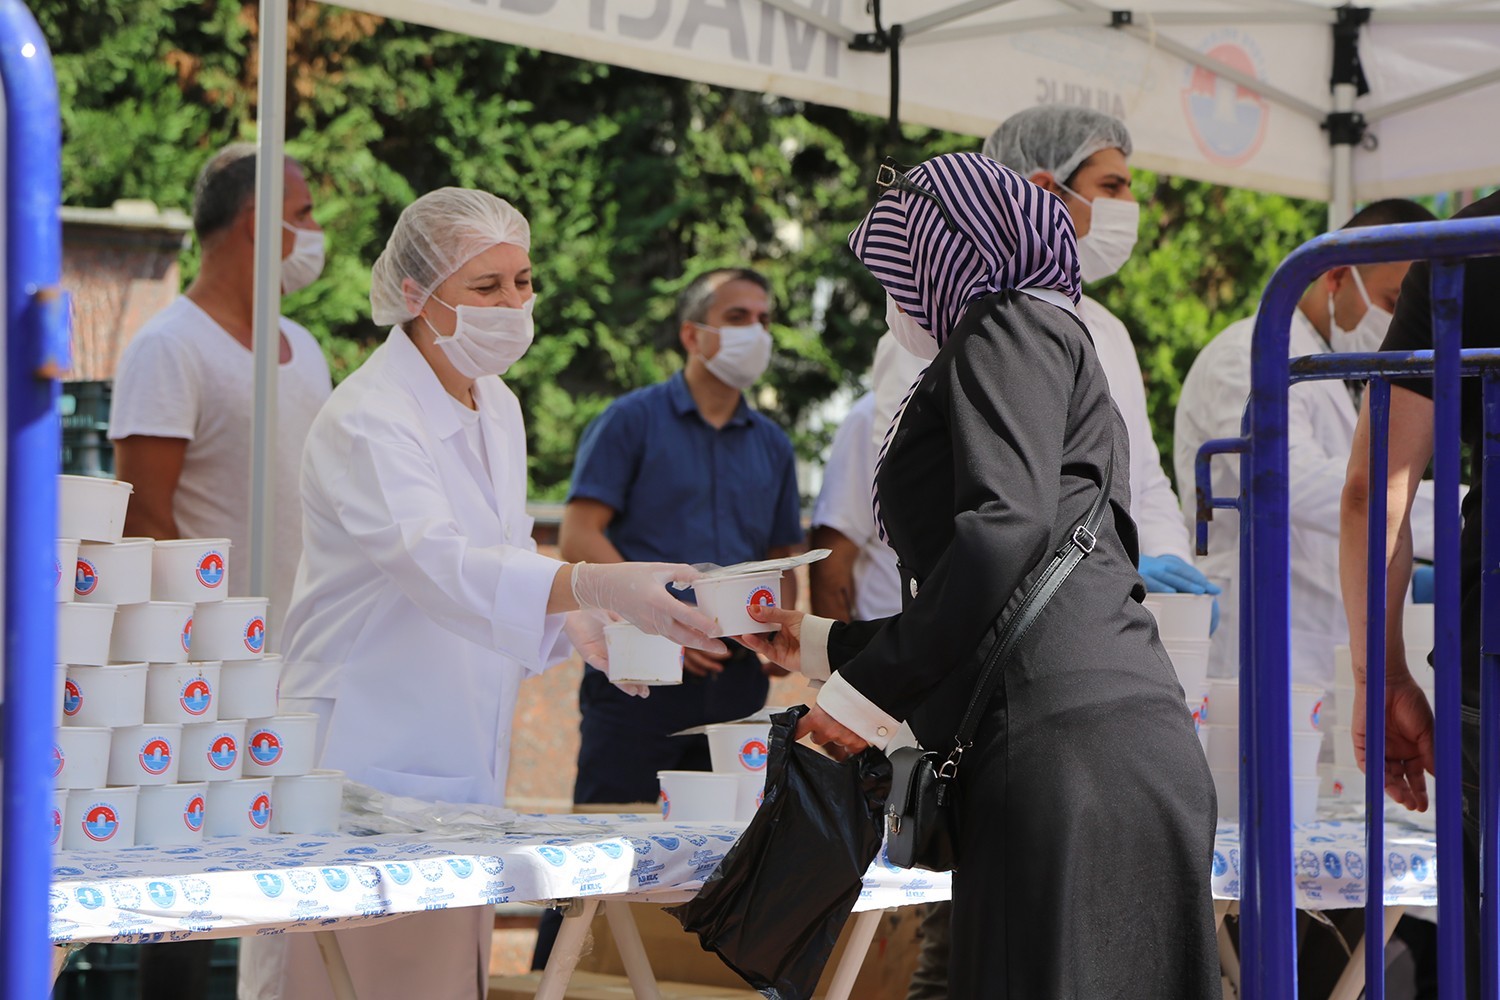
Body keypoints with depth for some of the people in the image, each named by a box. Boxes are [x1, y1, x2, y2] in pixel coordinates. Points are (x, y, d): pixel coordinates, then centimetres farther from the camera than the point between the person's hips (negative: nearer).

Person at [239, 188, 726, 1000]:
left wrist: (578, 624, -2)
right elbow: (438, 565, -33)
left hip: (462, 778, 8)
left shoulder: (498, 411, 12)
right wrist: (591, 583, -48)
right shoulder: (366, 422, -16)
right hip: (364, 772, -8)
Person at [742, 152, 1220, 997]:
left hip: (1065, 740, -9)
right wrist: (830, 646, 42)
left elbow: (1007, 525, -13)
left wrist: (870, 688, -8)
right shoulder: (1064, 352, 33)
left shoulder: (1009, 326, 4)